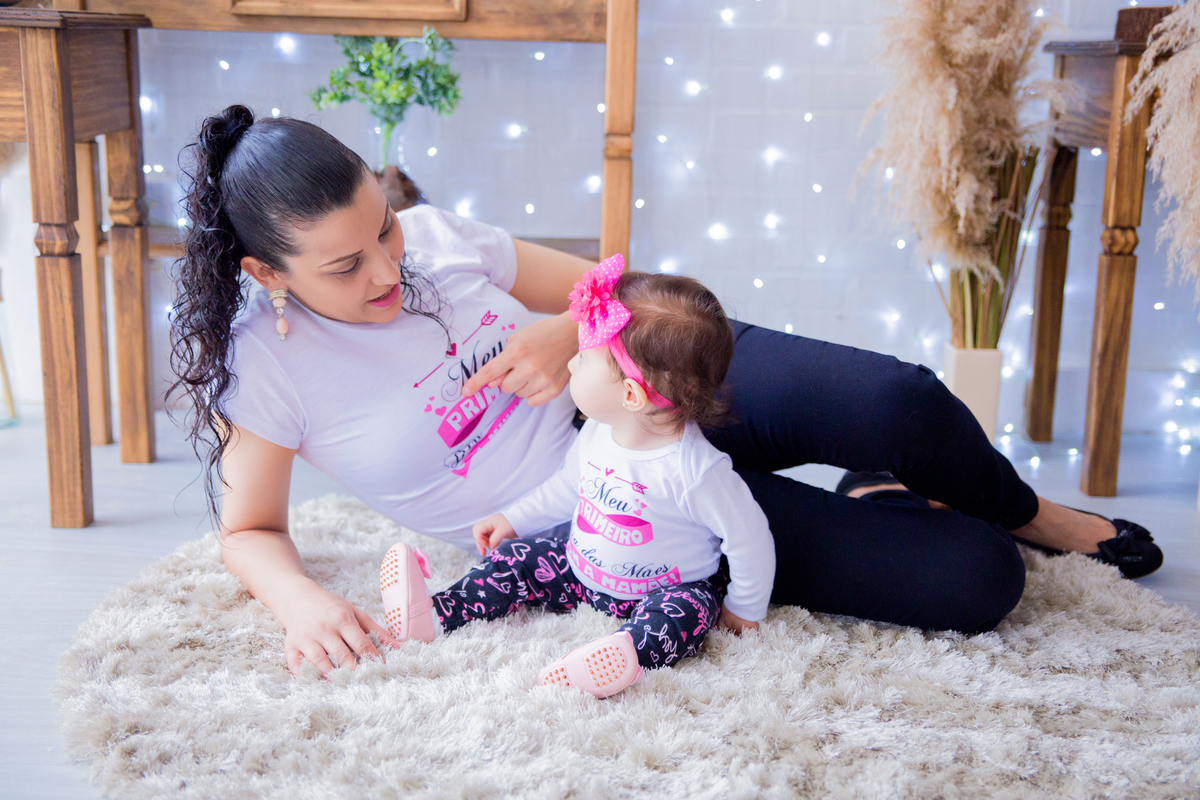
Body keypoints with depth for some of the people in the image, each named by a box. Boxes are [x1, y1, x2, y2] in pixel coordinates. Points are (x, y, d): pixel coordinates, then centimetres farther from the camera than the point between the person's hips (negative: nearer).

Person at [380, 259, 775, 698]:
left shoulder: (695, 469, -31)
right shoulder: (597, 433, -8)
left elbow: (749, 536, -20)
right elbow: (569, 485, 14)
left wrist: (745, 608, -8)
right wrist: (514, 519, 15)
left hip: (666, 588, -7)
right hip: (583, 570, 7)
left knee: (688, 610, -35)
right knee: (517, 558, -1)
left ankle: (630, 650, -61)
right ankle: (434, 615, -8)